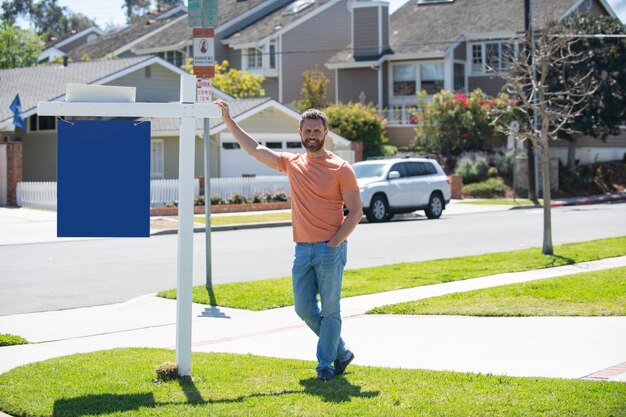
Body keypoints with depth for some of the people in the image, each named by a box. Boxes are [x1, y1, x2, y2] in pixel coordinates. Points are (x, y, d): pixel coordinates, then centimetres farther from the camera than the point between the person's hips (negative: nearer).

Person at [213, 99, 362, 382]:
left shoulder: (341, 169, -5)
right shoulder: (292, 163, 10)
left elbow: (356, 212, -5)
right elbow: (254, 149, 12)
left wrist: (334, 243, -12)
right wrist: (228, 120, 7)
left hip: (330, 250, -5)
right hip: (302, 250, 6)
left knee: (330, 310, -1)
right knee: (304, 309, 7)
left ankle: (325, 365, 8)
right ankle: (341, 352, 23)